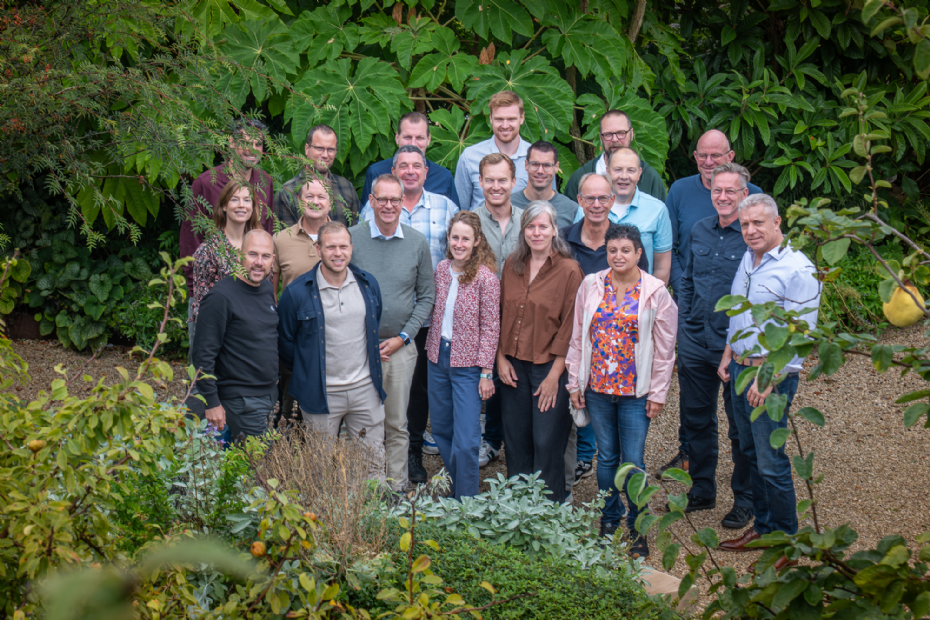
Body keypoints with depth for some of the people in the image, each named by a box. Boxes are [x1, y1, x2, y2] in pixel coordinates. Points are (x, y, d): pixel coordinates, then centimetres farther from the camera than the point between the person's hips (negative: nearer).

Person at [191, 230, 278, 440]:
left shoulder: (267, 288, 8)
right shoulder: (221, 297, -17)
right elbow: (203, 355, -16)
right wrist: (212, 402, -17)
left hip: (270, 396, 8)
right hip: (241, 402, -8)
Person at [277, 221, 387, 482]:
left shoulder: (369, 284, 3)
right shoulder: (297, 292, -9)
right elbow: (284, 341, 3)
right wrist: (306, 372, 5)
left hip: (365, 390, 3)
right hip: (320, 393, -3)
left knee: (374, 462, 9)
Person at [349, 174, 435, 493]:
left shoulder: (417, 242, 3)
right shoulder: (352, 238, -3)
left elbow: (426, 296, 8)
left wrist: (403, 337, -2)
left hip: (401, 346, 2)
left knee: (397, 423, 8)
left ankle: (397, 487, 17)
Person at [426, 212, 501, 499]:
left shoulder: (486, 277, -13)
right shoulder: (442, 270, 4)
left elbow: (491, 328, -11)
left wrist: (486, 371, -13)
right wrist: (432, 348, 9)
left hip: (468, 364, -6)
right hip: (438, 358, 6)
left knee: (466, 440, -7)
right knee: (441, 431, 15)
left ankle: (466, 501, 5)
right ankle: (455, 488, 32)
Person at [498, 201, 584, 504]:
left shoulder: (569, 271, -9)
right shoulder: (512, 265, 7)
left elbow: (569, 327, -10)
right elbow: (501, 315, 12)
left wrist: (554, 375, -12)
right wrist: (501, 358, 3)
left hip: (550, 367, -5)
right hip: (514, 366, 5)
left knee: (547, 443, -2)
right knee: (516, 441, 10)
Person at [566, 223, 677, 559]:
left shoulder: (656, 292, -4)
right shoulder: (591, 286, 3)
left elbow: (665, 349, -1)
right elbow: (577, 337, 8)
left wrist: (658, 393, -3)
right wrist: (574, 383, 6)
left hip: (636, 392, -2)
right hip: (597, 388, 2)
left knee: (633, 461, -1)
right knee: (606, 457, 12)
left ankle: (637, 528, 13)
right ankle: (609, 520, 27)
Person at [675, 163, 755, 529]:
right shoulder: (700, 231, 7)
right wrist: (684, 327, 11)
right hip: (696, 344, 6)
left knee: (742, 429, 5)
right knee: (695, 420, 15)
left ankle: (744, 500, 19)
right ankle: (702, 490, 31)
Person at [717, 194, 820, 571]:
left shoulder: (798, 270, -16)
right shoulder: (747, 261, 11)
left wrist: (768, 378, -20)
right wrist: (728, 355, 17)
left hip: (773, 374, -8)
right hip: (740, 368, 8)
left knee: (771, 462, -5)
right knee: (751, 453, 15)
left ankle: (786, 541, 7)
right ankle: (763, 527, 27)